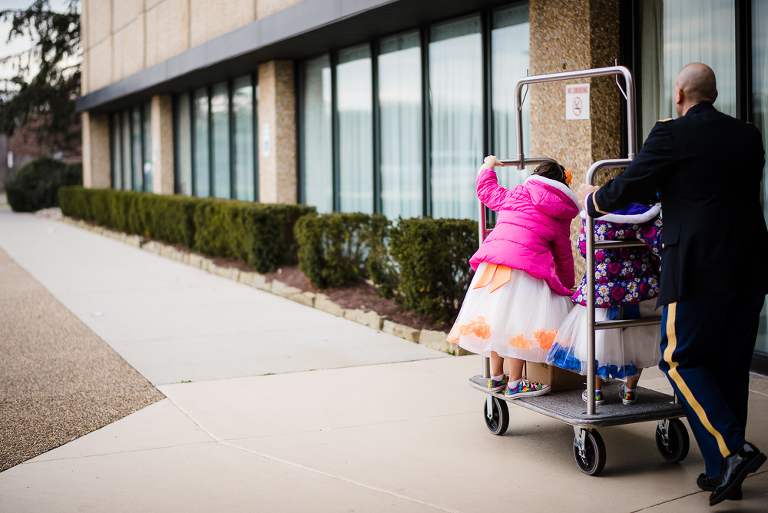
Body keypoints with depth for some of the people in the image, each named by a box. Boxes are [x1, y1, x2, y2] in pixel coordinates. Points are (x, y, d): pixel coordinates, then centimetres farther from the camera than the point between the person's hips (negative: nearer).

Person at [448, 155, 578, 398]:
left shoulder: (515, 194, 16)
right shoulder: (561, 217, 13)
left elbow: (486, 189, 32)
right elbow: (564, 257, 19)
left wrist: (488, 166, 50)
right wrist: (567, 287, 31)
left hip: (492, 262, 4)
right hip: (524, 267, -4)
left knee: (497, 318, 14)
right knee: (519, 321, 0)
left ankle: (496, 376, 25)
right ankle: (515, 383, 3)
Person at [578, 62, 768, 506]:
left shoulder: (671, 135, -6)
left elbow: (626, 190, -2)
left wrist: (591, 198, 19)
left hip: (699, 267, -6)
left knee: (681, 359, 5)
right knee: (731, 365, 12)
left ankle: (731, 448, -10)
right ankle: (724, 473, 17)